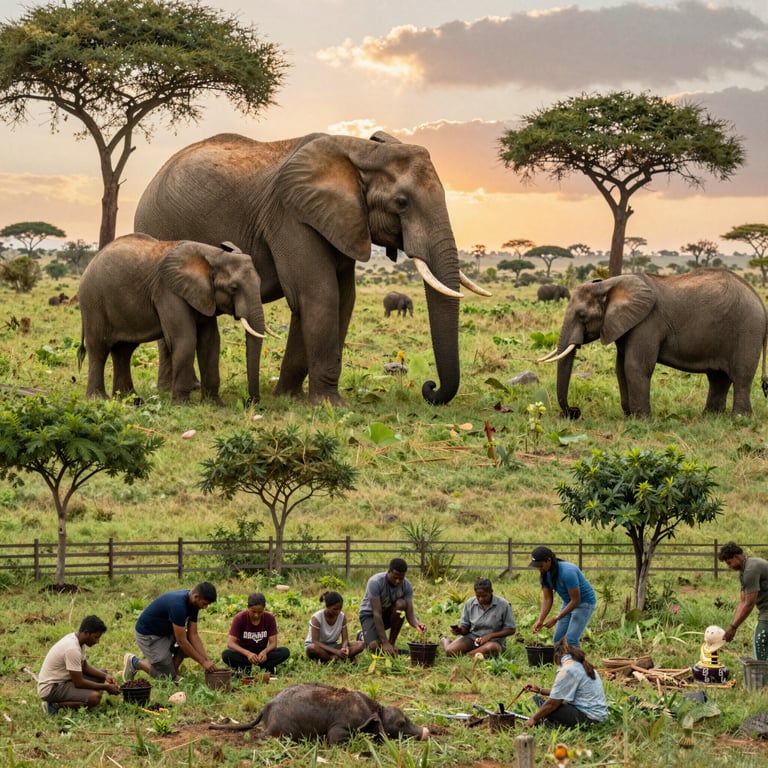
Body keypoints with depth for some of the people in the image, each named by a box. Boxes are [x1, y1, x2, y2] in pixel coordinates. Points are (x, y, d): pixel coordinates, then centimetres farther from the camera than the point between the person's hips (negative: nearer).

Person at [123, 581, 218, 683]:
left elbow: (193, 635, -5)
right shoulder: (178, 605, -34)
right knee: (168, 676, -10)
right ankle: (134, 662, 5)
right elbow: (181, 641, -30)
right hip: (148, 635, -9)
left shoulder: (192, 603, -7)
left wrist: (207, 660, -14)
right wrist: (203, 662, -25)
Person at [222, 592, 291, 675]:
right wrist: (247, 653, -38)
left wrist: (264, 652, -35)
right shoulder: (239, 619, -13)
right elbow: (230, 643, -20)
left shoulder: (270, 618, -7)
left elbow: (273, 642, -11)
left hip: (261, 653, 2)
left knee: (285, 652, -26)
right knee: (226, 654, -35)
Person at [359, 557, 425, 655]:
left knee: (400, 604, -31)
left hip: (389, 613, 3)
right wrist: (385, 642, -40)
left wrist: (417, 625, -46)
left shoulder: (407, 586, -17)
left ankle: (392, 642, -14)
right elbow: (377, 614, -34)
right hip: (370, 614, -3)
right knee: (374, 647, -29)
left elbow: (410, 614, -20)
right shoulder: (375, 582, -30)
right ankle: (364, 637, 10)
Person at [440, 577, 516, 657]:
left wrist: (490, 636, -18)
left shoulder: (503, 605, -10)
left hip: (493, 641, -3)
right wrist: (460, 630, -21)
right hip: (472, 637, 3)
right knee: (450, 651, -21)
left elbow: (511, 630, -6)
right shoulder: (469, 604, -1)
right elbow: (465, 627, 5)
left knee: (491, 648, -41)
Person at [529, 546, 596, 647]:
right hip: (568, 603, 8)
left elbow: (576, 600, -29)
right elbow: (547, 599, -6)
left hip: (584, 602, -8)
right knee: (557, 640, 2)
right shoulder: (545, 574, -9)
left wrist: (555, 619, -29)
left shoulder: (567, 572, -32)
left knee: (571, 639, -19)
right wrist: (540, 620, -21)